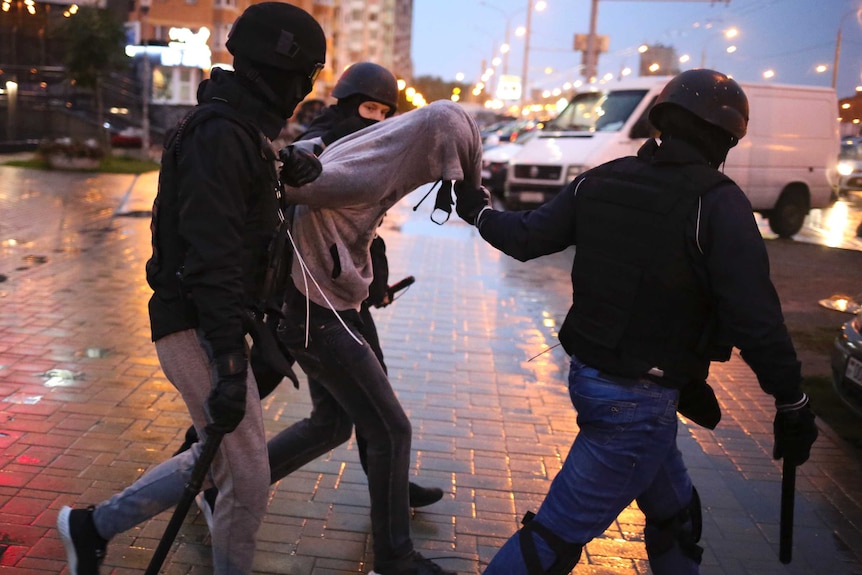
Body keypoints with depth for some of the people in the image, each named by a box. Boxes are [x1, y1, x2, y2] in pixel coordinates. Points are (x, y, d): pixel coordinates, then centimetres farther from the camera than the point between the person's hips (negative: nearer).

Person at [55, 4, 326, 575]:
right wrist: (230, 366, -27)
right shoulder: (219, 134, -19)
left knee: (222, 456, 21)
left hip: (214, 322, 10)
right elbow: (213, 259, -25)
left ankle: (93, 526, 32)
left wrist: (290, 170, 2)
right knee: (249, 476, -1)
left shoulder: (241, 128, 13)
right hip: (199, 328, -10)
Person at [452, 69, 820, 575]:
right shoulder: (719, 204, -16)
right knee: (559, 534, 3)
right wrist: (794, 405, -6)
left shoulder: (602, 181, 2)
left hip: (589, 375, 8)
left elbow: (525, 238, 7)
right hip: (639, 399, -8)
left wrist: (480, 213, 26)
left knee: (676, 512, 26)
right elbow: (755, 322, -19)